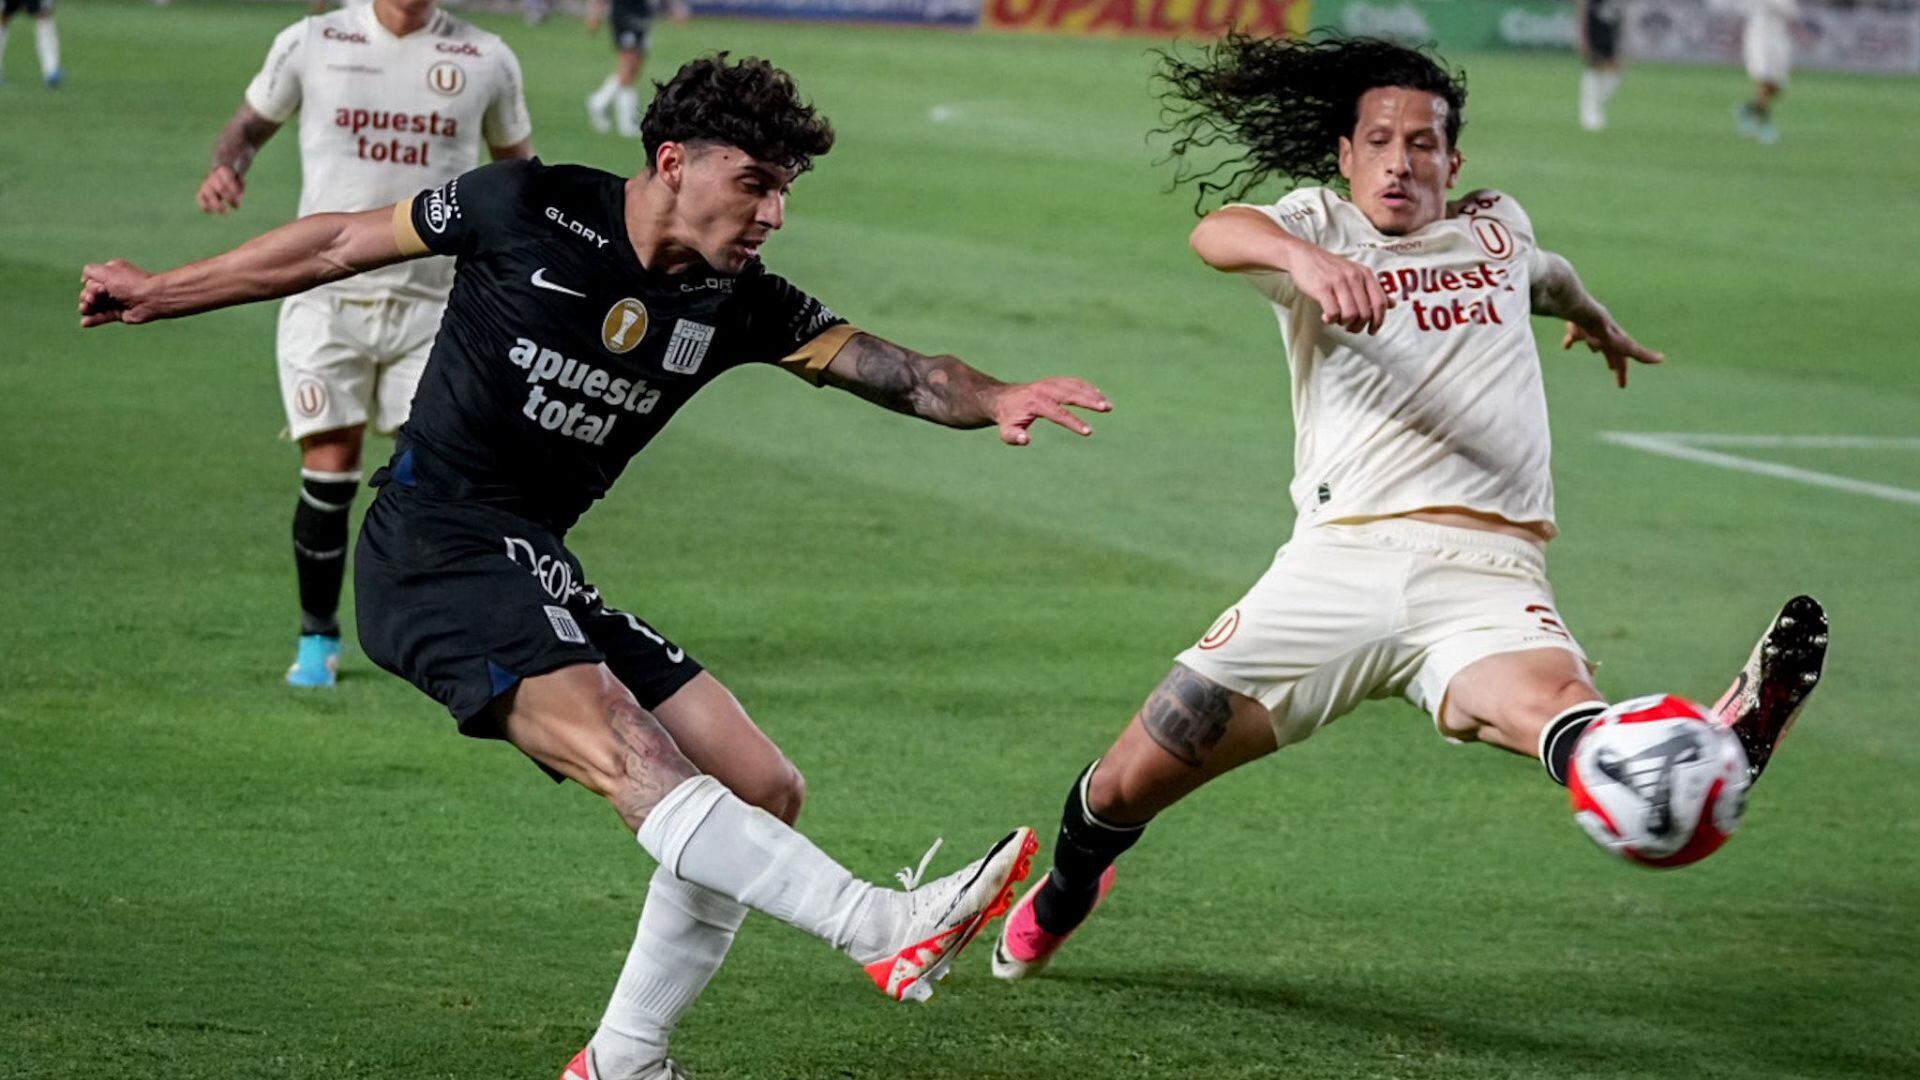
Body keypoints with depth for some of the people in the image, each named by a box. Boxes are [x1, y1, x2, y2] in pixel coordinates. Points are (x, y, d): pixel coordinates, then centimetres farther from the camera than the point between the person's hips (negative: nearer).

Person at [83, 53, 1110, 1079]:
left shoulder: (739, 304, 5)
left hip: (538, 573, 8)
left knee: (762, 791, 0)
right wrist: (159, 292, 12)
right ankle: (888, 928, -45)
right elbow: (345, 241, 4)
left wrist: (993, 399, -26)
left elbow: (894, 368, -4)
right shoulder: (531, 207, -8)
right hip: (434, 553, -8)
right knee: (631, 756, -29)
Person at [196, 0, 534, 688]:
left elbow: (516, 158, 17)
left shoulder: (485, 62, 3)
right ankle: (317, 641, 14)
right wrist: (226, 166, -7)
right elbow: (252, 122, 15)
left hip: (433, 302, 0)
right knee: (329, 467, -3)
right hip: (327, 296, 0)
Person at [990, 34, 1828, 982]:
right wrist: (1306, 259, -36)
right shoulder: (1322, 223, 10)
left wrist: (1598, 322, 69)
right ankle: (1066, 887, 37)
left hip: (1485, 578, 1)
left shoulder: (1497, 227, 23)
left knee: (1547, 695, -35)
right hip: (1337, 562, -1)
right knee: (1130, 784, 2)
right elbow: (1217, 233, -14)